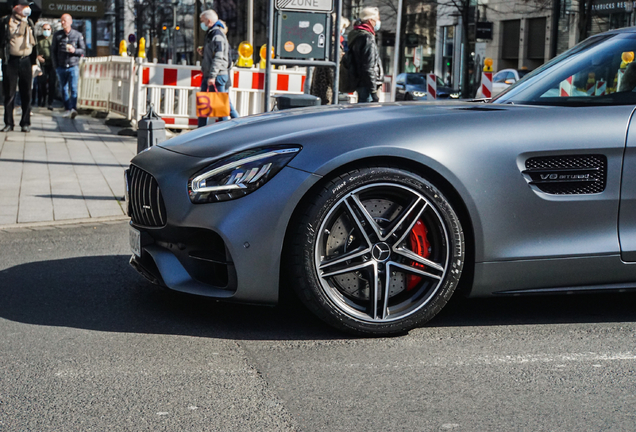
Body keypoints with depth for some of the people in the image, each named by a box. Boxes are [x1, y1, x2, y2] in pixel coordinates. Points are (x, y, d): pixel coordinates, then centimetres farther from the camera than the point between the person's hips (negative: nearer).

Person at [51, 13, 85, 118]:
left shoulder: (78, 35, 2)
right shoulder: (57, 35, 6)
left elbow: (83, 50, 6)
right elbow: (53, 51, 11)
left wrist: (74, 50, -15)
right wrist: (55, 66, 5)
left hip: (73, 66, -3)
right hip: (61, 67, 3)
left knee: (73, 88, -13)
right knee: (64, 89, 6)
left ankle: (73, 108, -21)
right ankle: (67, 109, 14)